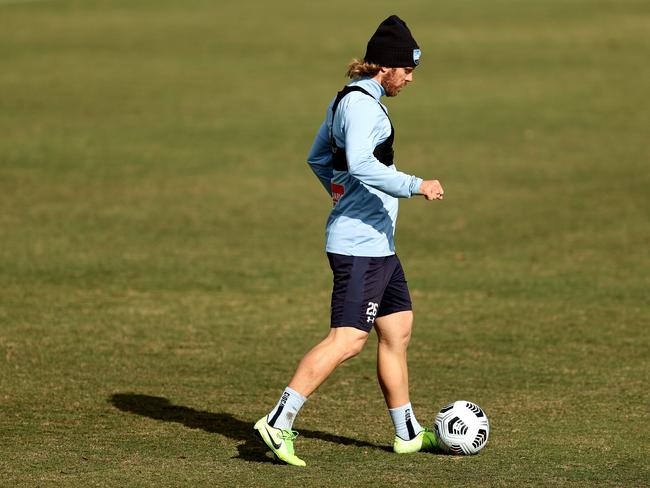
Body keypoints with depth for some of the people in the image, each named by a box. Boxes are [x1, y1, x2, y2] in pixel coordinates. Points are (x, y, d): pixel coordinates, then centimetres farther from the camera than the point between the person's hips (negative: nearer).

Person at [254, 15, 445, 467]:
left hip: (377, 243, 11)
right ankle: (279, 421, -14)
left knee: (398, 330, 15)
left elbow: (318, 157, 27)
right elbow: (360, 164, -31)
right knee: (348, 339, -13)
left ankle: (409, 433, 23)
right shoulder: (363, 105, -16)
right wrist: (416, 186, -27)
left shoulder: (348, 99, 15)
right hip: (362, 243, -11)